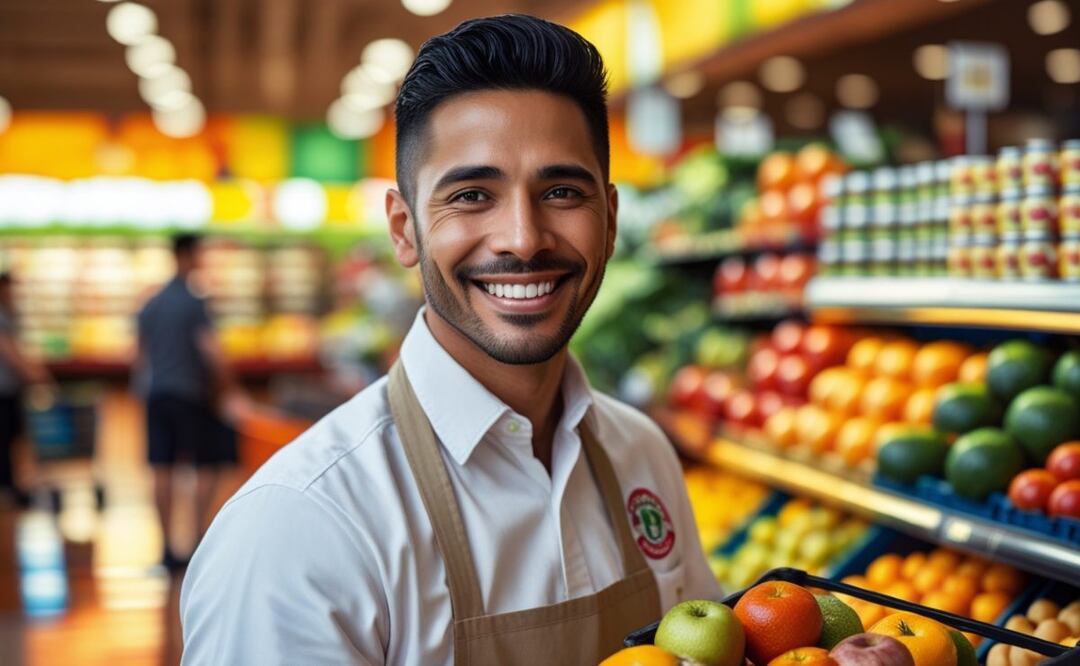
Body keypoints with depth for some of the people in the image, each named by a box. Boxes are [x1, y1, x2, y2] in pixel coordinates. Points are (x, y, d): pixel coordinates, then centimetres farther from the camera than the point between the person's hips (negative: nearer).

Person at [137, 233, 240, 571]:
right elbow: (213, 353, -17)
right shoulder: (193, 303, -11)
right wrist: (225, 387, -4)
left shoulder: (150, 306, 11)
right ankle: (201, 537, 2)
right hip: (191, 395, -6)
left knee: (162, 471, 4)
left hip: (157, 394, 6)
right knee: (208, 467, 5)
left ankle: (168, 546, 7)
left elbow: (142, 356, 15)